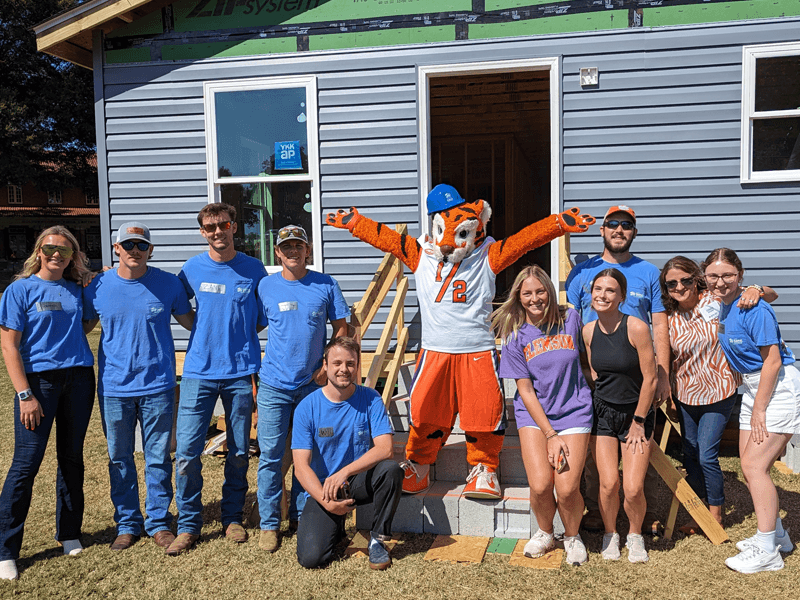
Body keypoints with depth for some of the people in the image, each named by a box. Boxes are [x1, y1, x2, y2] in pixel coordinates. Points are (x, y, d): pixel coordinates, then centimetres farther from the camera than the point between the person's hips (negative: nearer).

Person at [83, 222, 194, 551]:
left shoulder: (169, 284, -3)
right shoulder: (98, 286, 0)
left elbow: (190, 321, 9)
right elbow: (83, 327, 13)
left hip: (157, 386, -1)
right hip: (114, 388, 2)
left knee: (158, 458, 7)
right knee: (119, 459, 12)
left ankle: (159, 522, 23)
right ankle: (127, 524, 28)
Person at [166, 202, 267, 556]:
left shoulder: (254, 269, 2)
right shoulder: (192, 269, 3)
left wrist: (239, 334, 2)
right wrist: (207, 332, 8)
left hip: (241, 372, 0)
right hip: (199, 371, 0)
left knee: (239, 451, 8)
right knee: (187, 451, -4)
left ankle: (232, 518, 26)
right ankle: (188, 525, 12)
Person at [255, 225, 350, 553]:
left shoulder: (325, 285, 0)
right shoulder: (266, 286, 1)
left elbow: (341, 328, 5)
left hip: (312, 384, 1)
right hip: (274, 384, 0)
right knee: (270, 456, 1)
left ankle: (302, 517, 26)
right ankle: (269, 524, 15)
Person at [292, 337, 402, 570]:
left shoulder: (370, 399, -6)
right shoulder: (307, 407, -9)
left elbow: (384, 449, -17)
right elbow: (301, 466, -13)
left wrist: (344, 472, -30)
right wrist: (326, 501, -26)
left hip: (360, 481, 1)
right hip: (321, 489, -1)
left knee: (391, 469, -30)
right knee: (311, 557, -20)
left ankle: (378, 539, -7)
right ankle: (335, 528, 16)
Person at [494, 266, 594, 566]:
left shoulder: (570, 319, -1)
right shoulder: (514, 336, -3)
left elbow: (585, 360, 18)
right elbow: (525, 390, -4)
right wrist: (550, 434, -10)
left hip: (573, 412, 0)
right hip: (534, 415, 0)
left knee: (567, 489, -13)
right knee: (540, 485, -14)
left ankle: (572, 536, 20)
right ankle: (545, 533, 19)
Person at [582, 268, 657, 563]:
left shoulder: (636, 328, -17)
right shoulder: (589, 331, -3)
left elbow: (650, 379, -12)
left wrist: (638, 422, -7)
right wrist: (606, 400, 7)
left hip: (637, 413, -2)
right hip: (602, 413, 3)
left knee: (633, 488, -9)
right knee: (609, 483, -8)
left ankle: (635, 535, 21)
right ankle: (610, 534, 20)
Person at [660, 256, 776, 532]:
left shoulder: (717, 301, -12)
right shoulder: (668, 319, -5)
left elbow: (771, 295, -7)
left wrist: (756, 291, -29)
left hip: (718, 393, -4)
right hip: (685, 395, 4)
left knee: (706, 456, -6)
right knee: (690, 456, 13)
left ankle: (716, 514, 17)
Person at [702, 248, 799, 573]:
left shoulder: (753, 308, -21)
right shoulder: (723, 306, 4)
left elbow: (773, 361, -21)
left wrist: (759, 410, -17)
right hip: (754, 387, 9)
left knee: (754, 466, -10)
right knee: (750, 466, 12)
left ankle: (768, 551, 0)